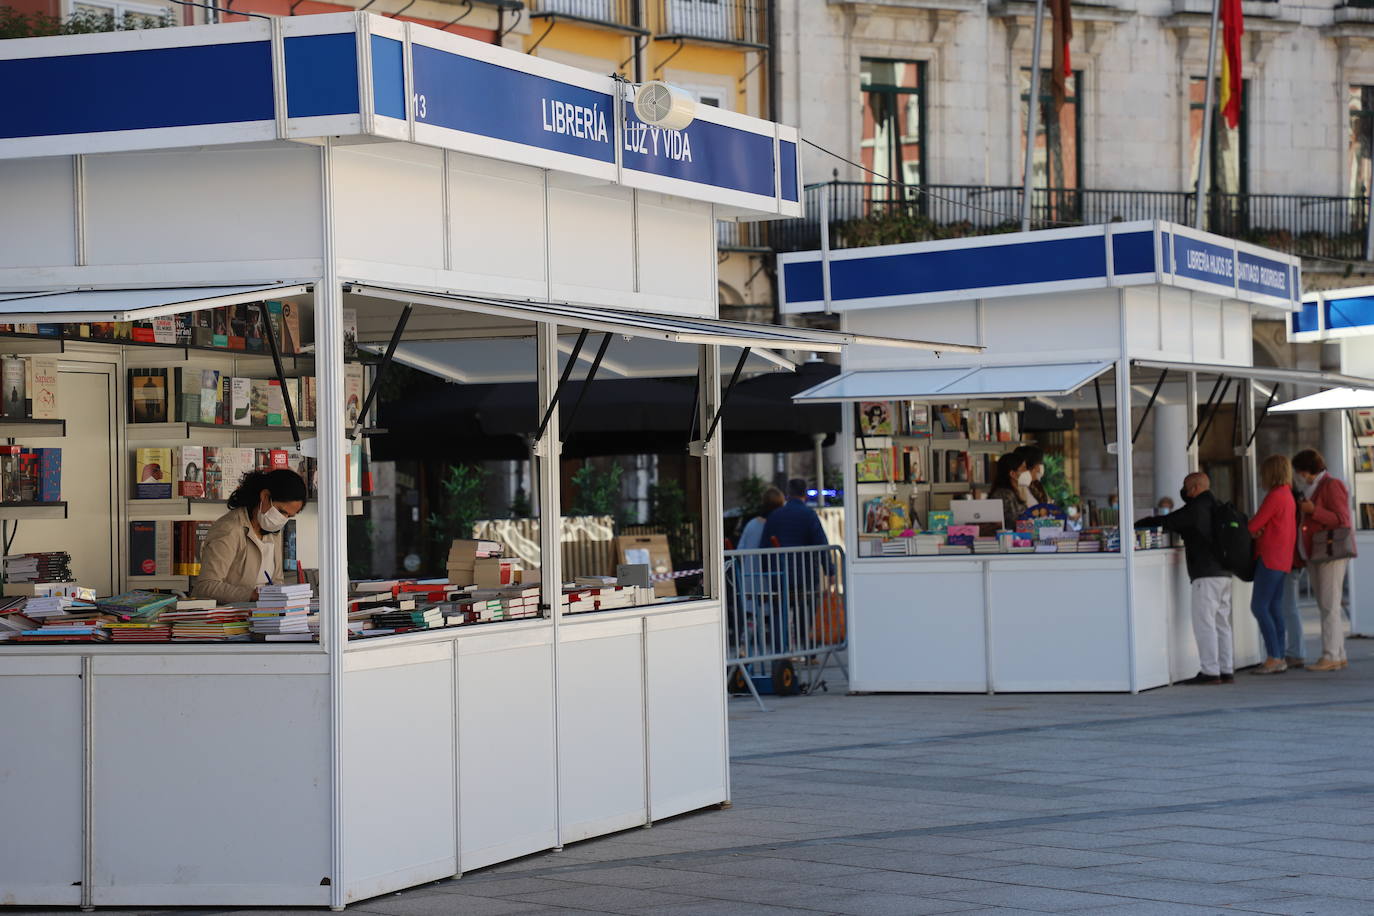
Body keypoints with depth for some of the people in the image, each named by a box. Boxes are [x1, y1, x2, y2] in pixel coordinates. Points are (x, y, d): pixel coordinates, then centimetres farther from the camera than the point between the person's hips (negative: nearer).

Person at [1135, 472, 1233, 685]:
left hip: (1206, 574, -9)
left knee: (1204, 623, -8)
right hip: (1223, 573, 9)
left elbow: (1164, 522, -8)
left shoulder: (1195, 509, -8)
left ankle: (1210, 671, -11)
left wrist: (1136, 525, 4)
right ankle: (1227, 670, 10)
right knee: (1221, 623, 10)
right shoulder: (1215, 509, 18)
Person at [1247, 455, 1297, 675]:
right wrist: (1259, 532, -5)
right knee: (1275, 609, 9)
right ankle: (1279, 659, 8)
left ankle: (1274, 658, -12)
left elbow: (1254, 525, -13)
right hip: (1283, 560, 9)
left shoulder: (1275, 496, -13)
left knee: (1259, 607, -9)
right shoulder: (1288, 495, 17)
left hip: (1270, 558, -9)